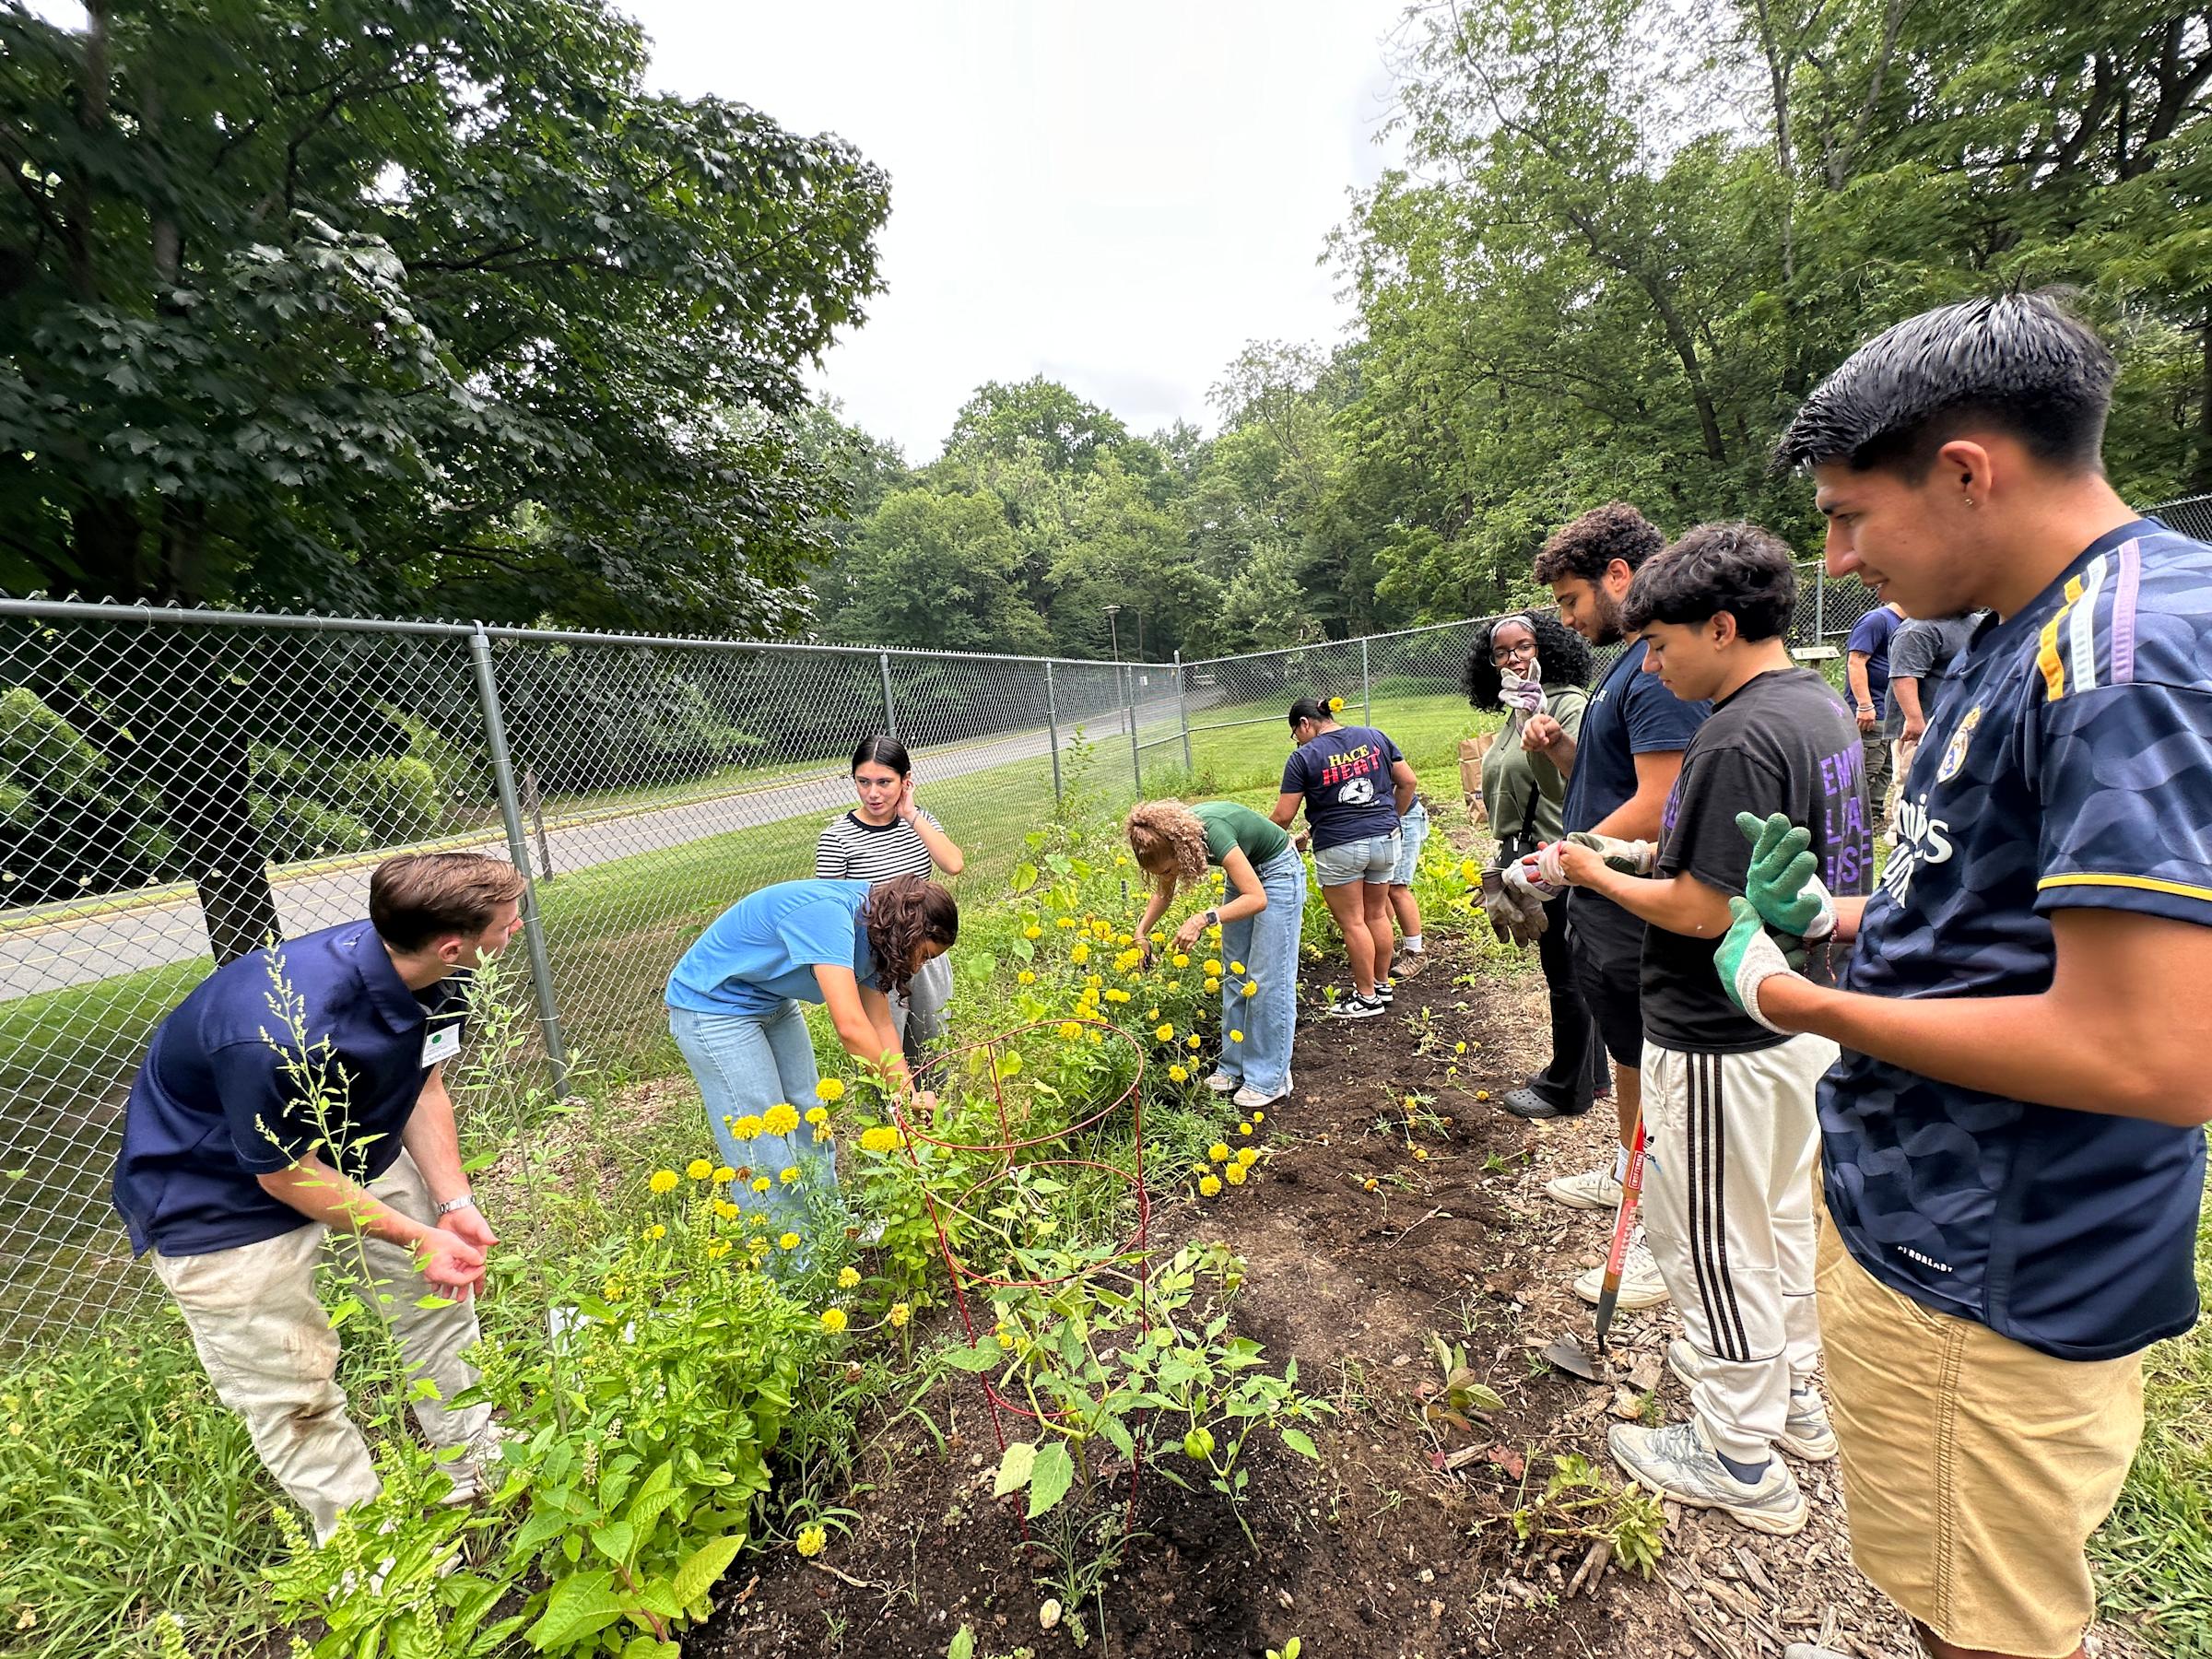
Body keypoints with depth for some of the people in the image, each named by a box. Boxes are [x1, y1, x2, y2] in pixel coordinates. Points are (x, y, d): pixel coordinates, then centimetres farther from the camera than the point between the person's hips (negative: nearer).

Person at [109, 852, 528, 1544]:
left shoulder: (431, 977, -21)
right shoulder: (280, 1033, -41)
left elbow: (423, 1085, -6)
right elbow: (287, 1175, -25)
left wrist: (454, 1203, -12)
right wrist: (417, 1237, -18)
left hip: (355, 1147, 7)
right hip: (224, 1196, -6)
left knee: (439, 1295, 14)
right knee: (292, 1393, 7)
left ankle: (478, 1472, 35)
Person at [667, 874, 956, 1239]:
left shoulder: (870, 934, -4)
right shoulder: (829, 913, -34)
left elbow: (880, 1026, 0)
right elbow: (850, 1027, -38)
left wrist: (909, 1095, -6)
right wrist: (903, 1089, -26)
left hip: (773, 1002, 9)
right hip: (712, 1007, -9)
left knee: (811, 1125, 13)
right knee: (766, 1155, -5)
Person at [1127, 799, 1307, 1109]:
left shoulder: (1211, 832, -37)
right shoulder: (1170, 834, -15)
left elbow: (1258, 898, -36)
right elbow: (1164, 891, 4)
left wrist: (1204, 919, -43)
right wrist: (1141, 932, -6)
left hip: (1277, 872, -8)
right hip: (1245, 871, 8)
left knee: (1267, 978, -7)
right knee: (1235, 974, 8)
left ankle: (1270, 1080, 2)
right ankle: (1234, 1067, 18)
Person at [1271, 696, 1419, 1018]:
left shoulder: (1304, 757, -8)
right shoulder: (1374, 736, 6)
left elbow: (1282, 816, -8)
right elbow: (1409, 782, 7)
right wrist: (1390, 818, 19)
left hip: (1339, 848, -6)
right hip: (1385, 840, 6)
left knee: (1352, 922, 6)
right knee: (1377, 913, 19)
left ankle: (1368, 997, 15)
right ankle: (1382, 983, 31)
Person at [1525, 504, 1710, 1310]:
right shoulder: (1628, 664, 12)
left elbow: (1656, 809, -26)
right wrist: (1559, 748, -1)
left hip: (1635, 916, -10)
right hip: (1603, 906, 10)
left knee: (1653, 1072, 4)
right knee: (1626, 1054, 25)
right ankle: (1628, 1173, 46)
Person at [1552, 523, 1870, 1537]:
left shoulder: (1741, 739, -25)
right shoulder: (1823, 707, 6)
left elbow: (1704, 911, -25)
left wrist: (1600, 876, -11)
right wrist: (1672, 855, 10)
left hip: (1722, 1042, -10)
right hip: (1803, 1018, 10)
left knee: (1712, 1239, 8)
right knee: (1779, 1212, 26)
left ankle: (1739, 1459, 27)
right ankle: (1793, 1388, 46)